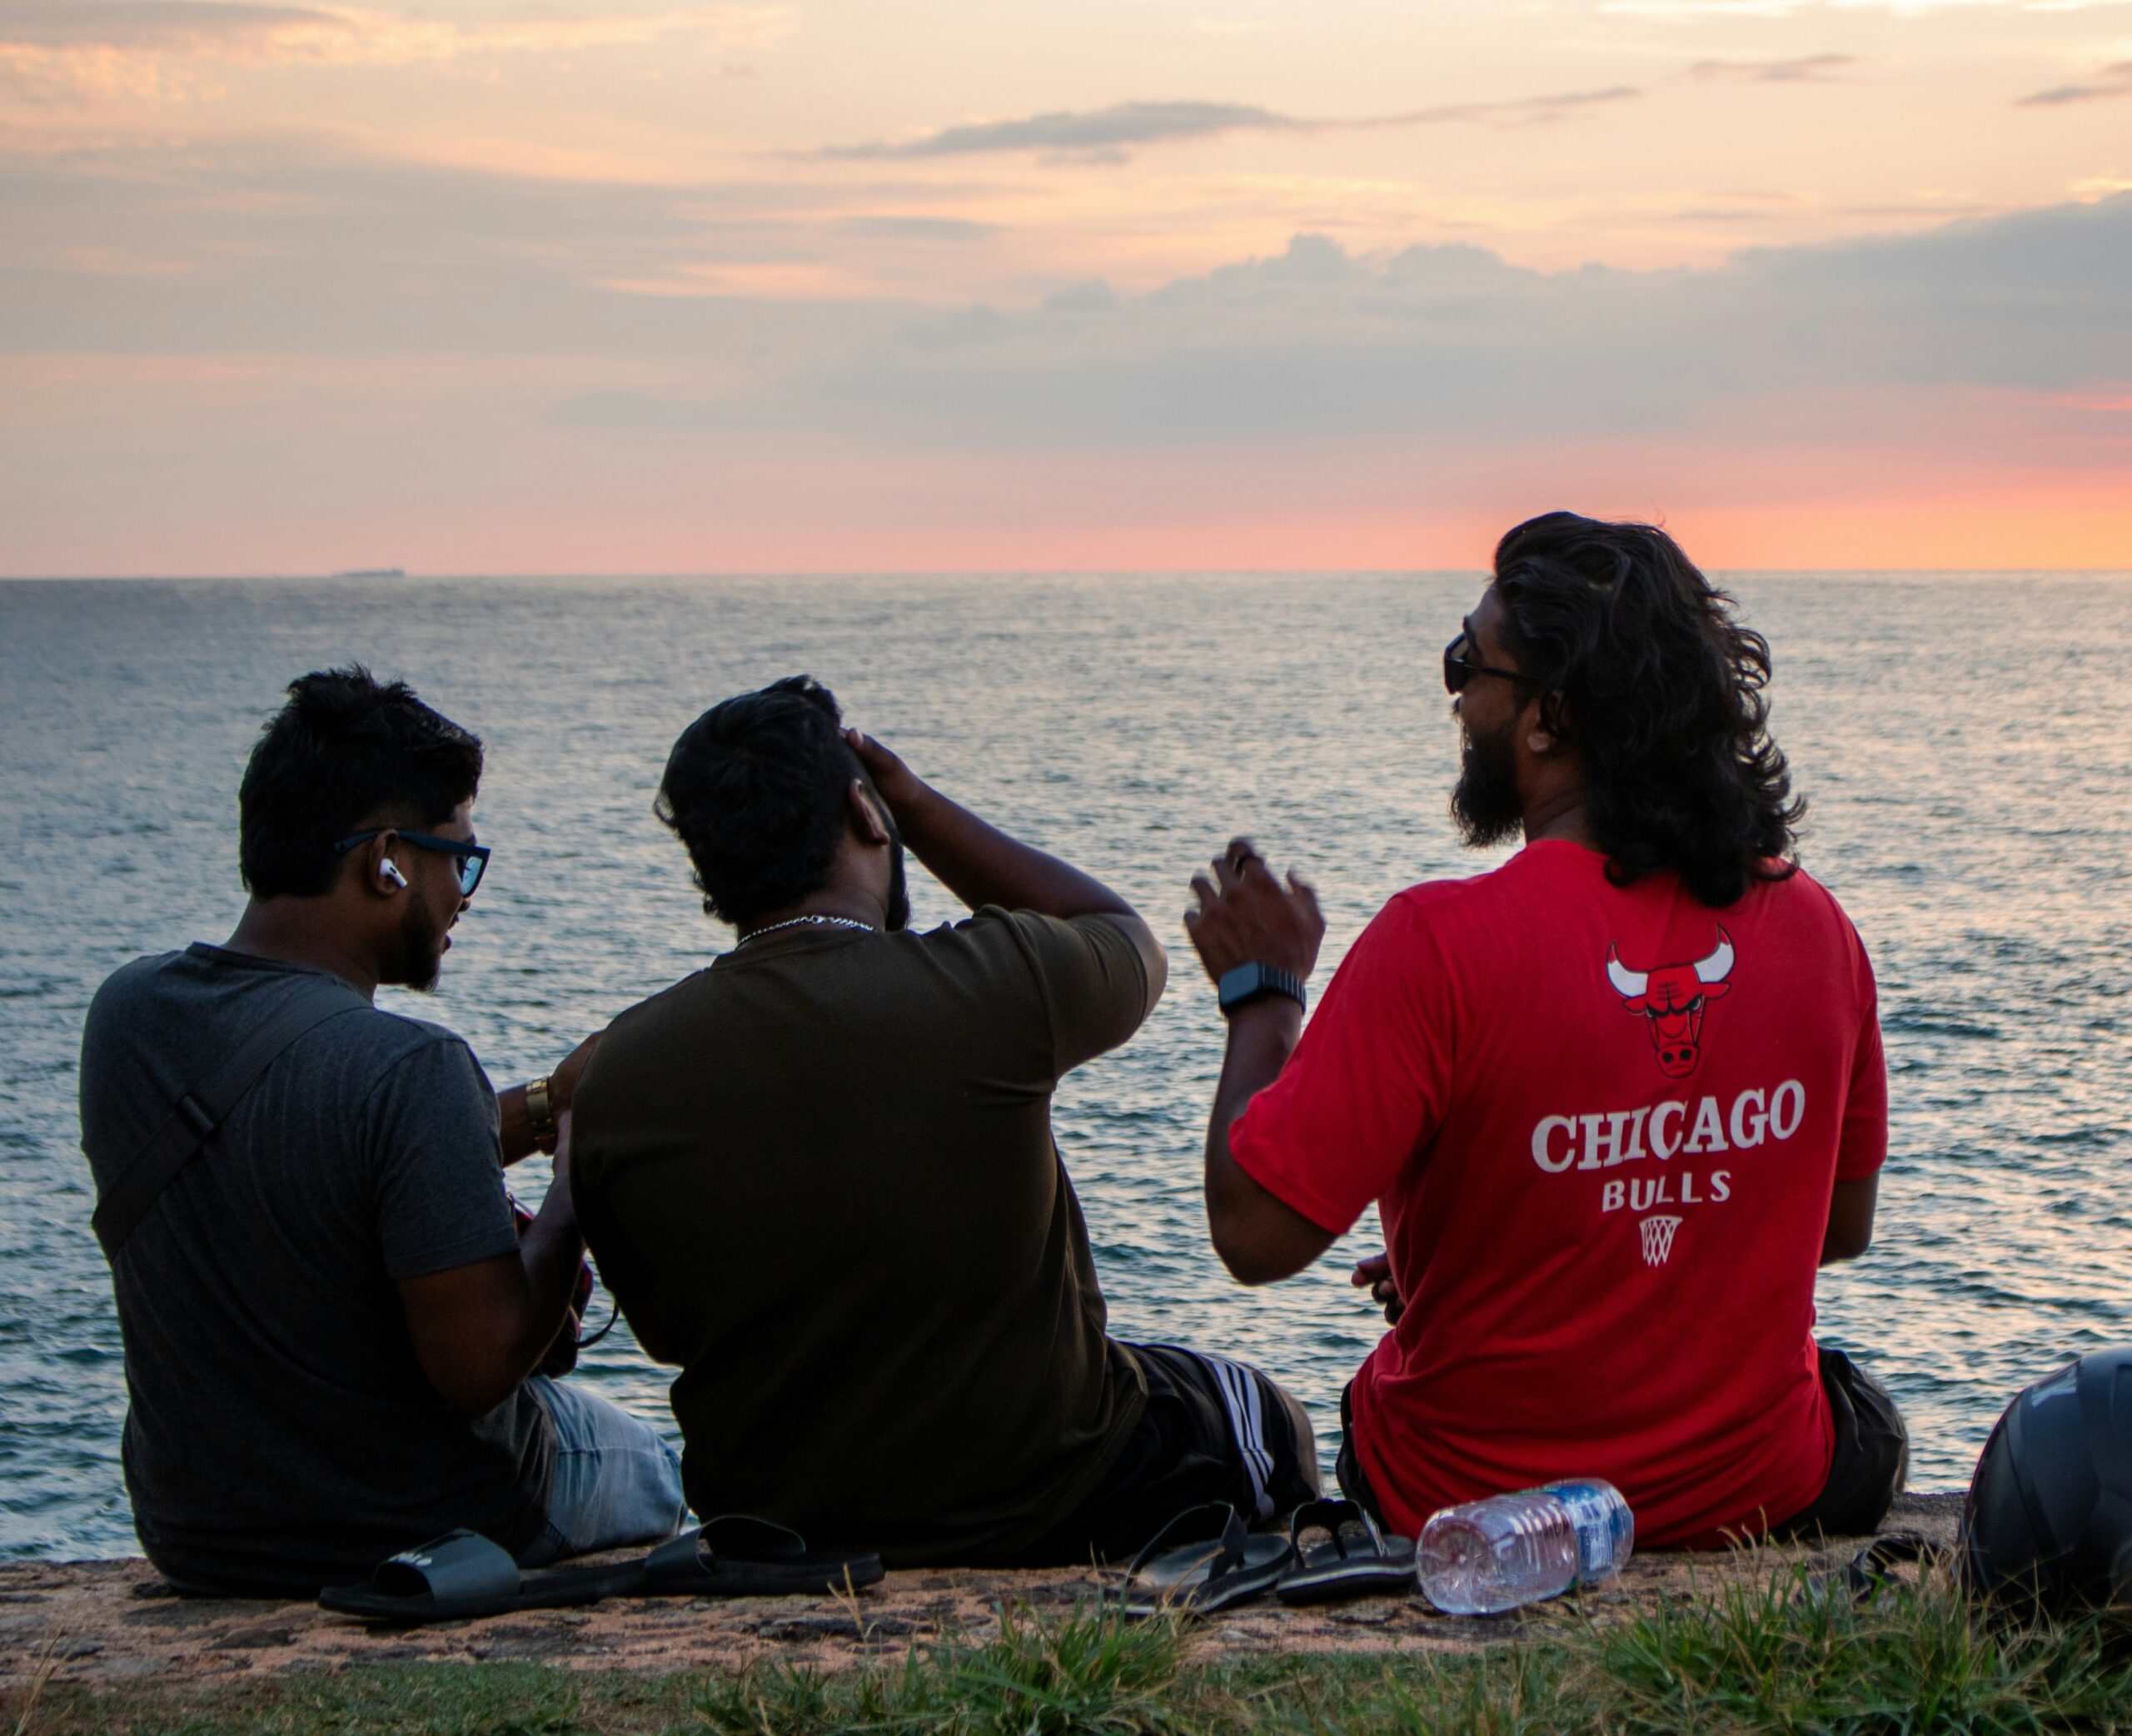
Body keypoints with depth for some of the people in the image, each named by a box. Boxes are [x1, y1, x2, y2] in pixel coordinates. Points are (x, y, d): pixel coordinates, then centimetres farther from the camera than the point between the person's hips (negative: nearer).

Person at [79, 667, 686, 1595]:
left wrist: (543, 1105, 8)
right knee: (655, 1464, 28)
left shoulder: (124, 1013, -7)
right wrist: (577, 1181, -12)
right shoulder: (411, 1068, -30)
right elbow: (479, 1367, -27)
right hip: (427, 1534, -6)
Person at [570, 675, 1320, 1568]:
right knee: (1270, 1419, 29)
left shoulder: (615, 1073, -14)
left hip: (772, 1533, 4)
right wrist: (916, 801, 7)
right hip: (1044, 1511, -4)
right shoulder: (991, 985, -22)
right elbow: (1129, 941, 3)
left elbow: (667, 1333, 0)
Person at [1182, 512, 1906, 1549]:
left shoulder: (1440, 945, -25)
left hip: (1476, 1508, -3)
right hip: (1766, 1494, 3)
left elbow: (1256, 1234, -21)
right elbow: (1841, 1226, 7)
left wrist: (1262, 988, -4)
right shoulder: (1812, 925, -8)